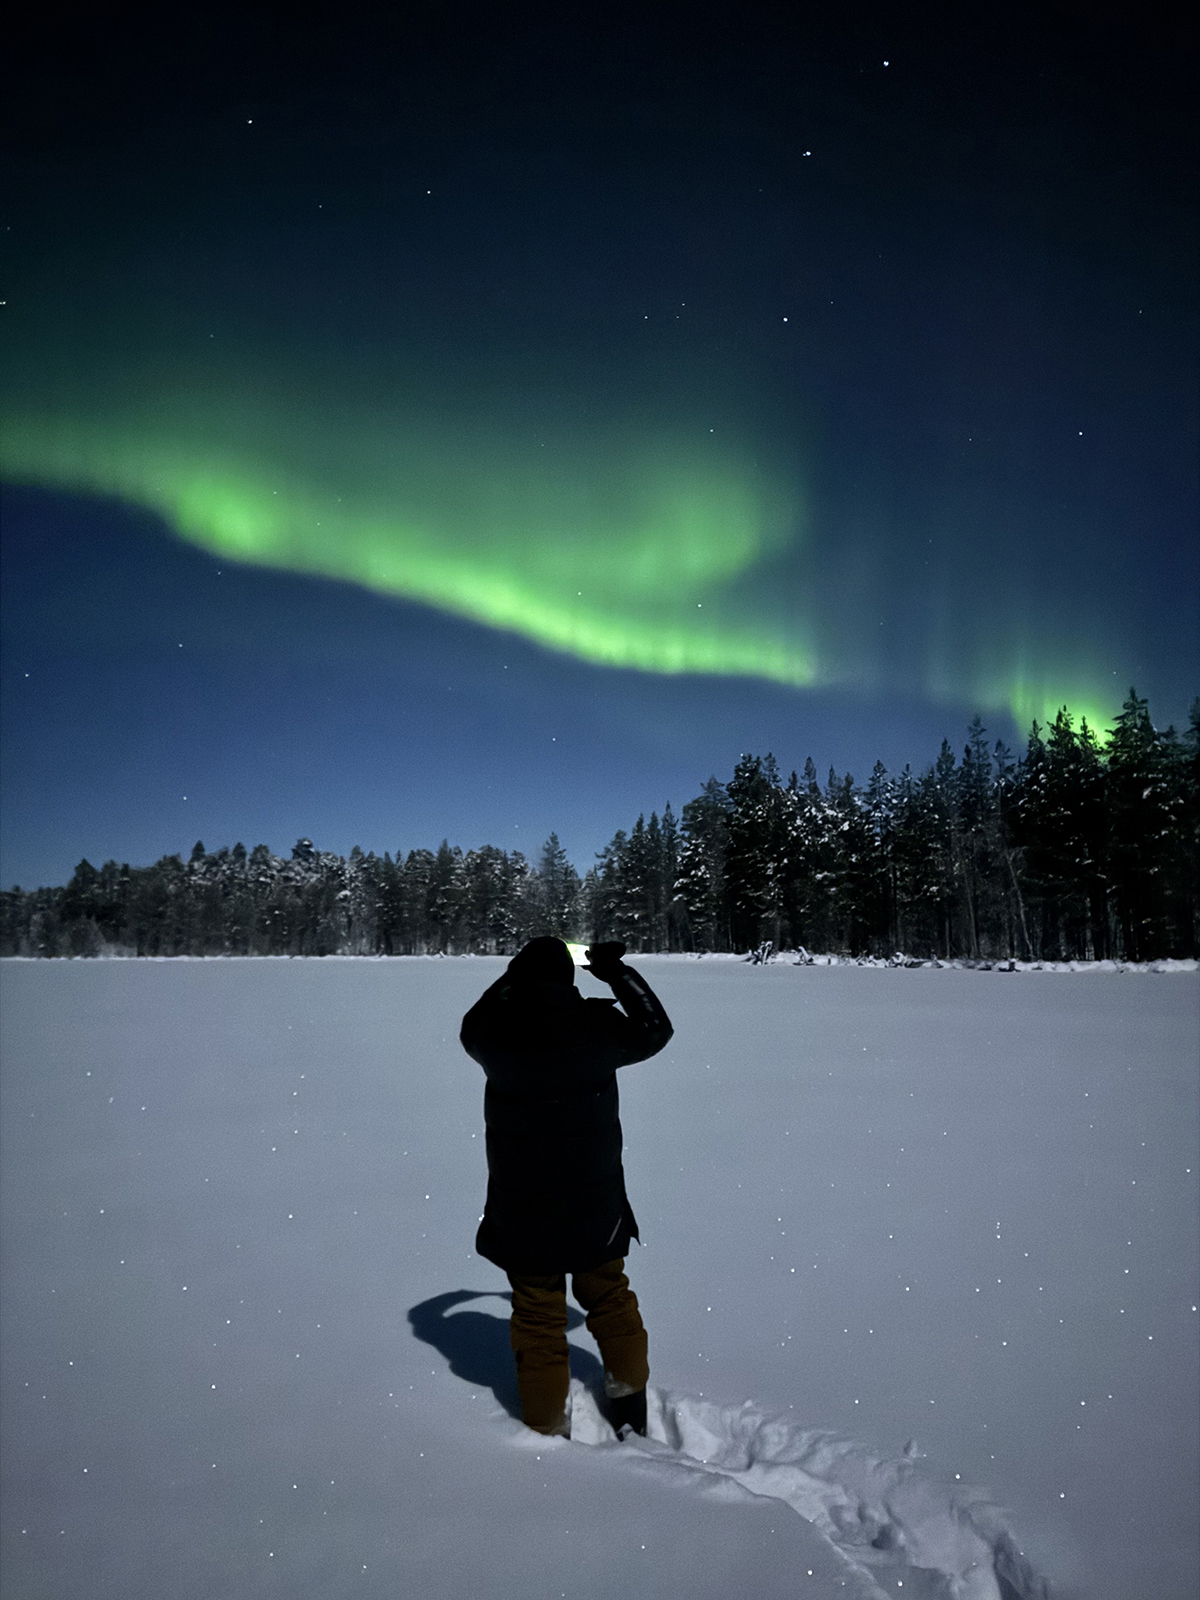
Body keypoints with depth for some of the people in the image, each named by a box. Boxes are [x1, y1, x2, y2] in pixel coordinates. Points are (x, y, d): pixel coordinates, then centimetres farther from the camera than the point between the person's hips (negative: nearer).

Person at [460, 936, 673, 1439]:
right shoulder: (597, 1025, -15)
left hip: (521, 1212, -1)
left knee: (538, 1319, 14)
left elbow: (471, 1026, 13)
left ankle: (548, 1430, 24)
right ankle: (631, 1407, 36)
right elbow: (655, 1029, 5)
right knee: (609, 1299, 22)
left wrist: (511, 979, 19)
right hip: (596, 1206, 1)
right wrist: (618, 973, 12)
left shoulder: (495, 1033, -13)